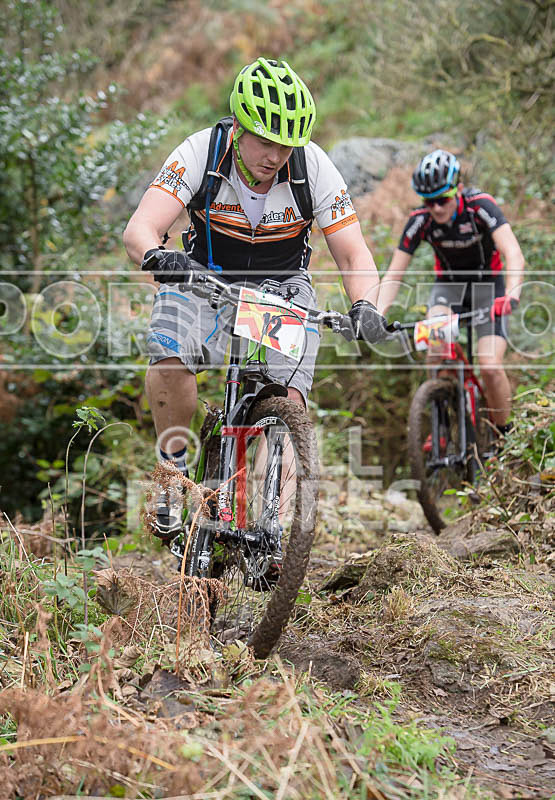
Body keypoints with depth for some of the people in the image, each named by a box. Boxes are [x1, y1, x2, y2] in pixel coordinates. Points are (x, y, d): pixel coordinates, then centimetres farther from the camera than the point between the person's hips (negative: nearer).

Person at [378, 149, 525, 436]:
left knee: (490, 368, -20)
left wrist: (511, 295, -56)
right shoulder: (421, 220, -18)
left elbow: (514, 256, -37)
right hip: (449, 284, 2)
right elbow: (393, 275, -16)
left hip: (487, 284, -2)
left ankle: (504, 435, 5)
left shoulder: (480, 205, -26)